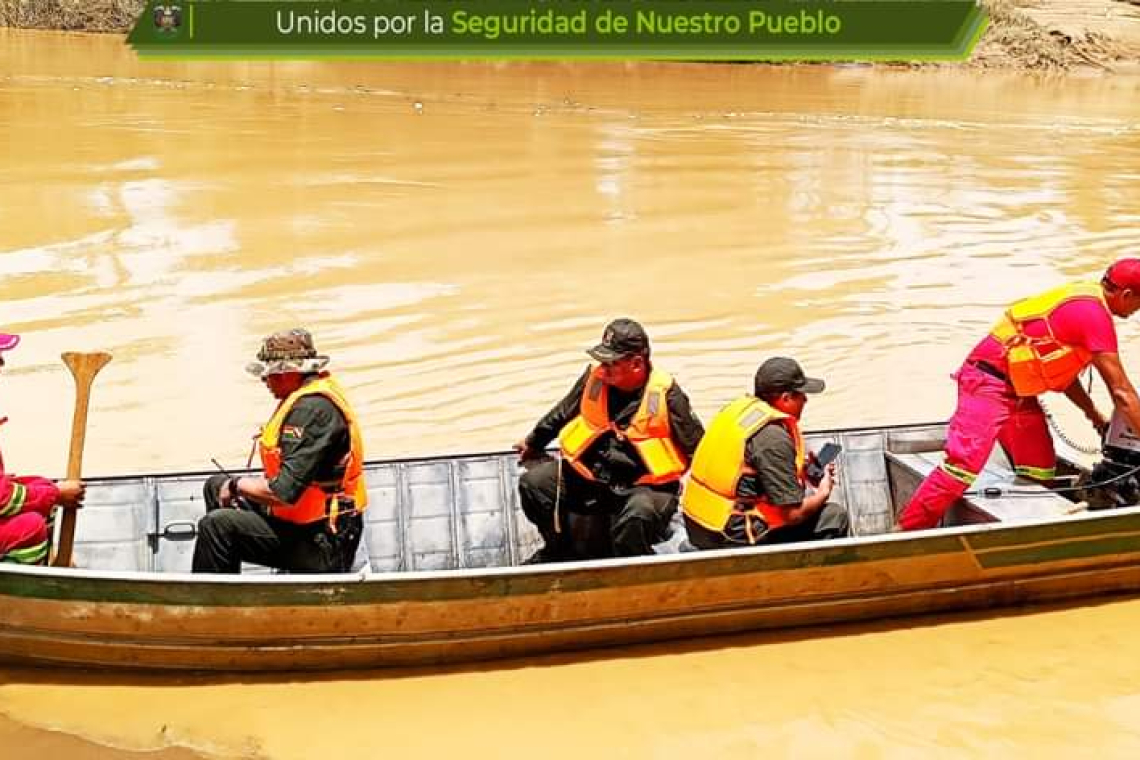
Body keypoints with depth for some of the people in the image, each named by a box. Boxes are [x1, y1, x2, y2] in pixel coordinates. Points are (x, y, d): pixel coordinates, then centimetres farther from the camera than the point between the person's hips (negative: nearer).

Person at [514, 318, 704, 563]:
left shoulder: (666, 394, -10)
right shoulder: (595, 377, 1)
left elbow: (696, 446, 2)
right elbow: (562, 413, 21)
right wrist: (533, 442, 34)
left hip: (642, 484, -5)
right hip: (588, 474, 5)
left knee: (637, 515, -38)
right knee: (533, 483, -9)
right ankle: (560, 550, 14)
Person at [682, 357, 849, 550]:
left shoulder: (740, 406, 6)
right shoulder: (773, 437, -19)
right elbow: (794, 513, -17)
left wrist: (801, 468, 13)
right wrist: (823, 493, 3)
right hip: (734, 539, -9)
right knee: (835, 516, -2)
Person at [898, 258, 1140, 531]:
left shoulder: (1082, 300, 13)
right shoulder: (1095, 315, -17)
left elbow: (1062, 371, 23)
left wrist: (1095, 415, 24)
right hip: (989, 382, -11)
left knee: (1040, 471, 10)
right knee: (964, 463, -18)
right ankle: (905, 532, -14)